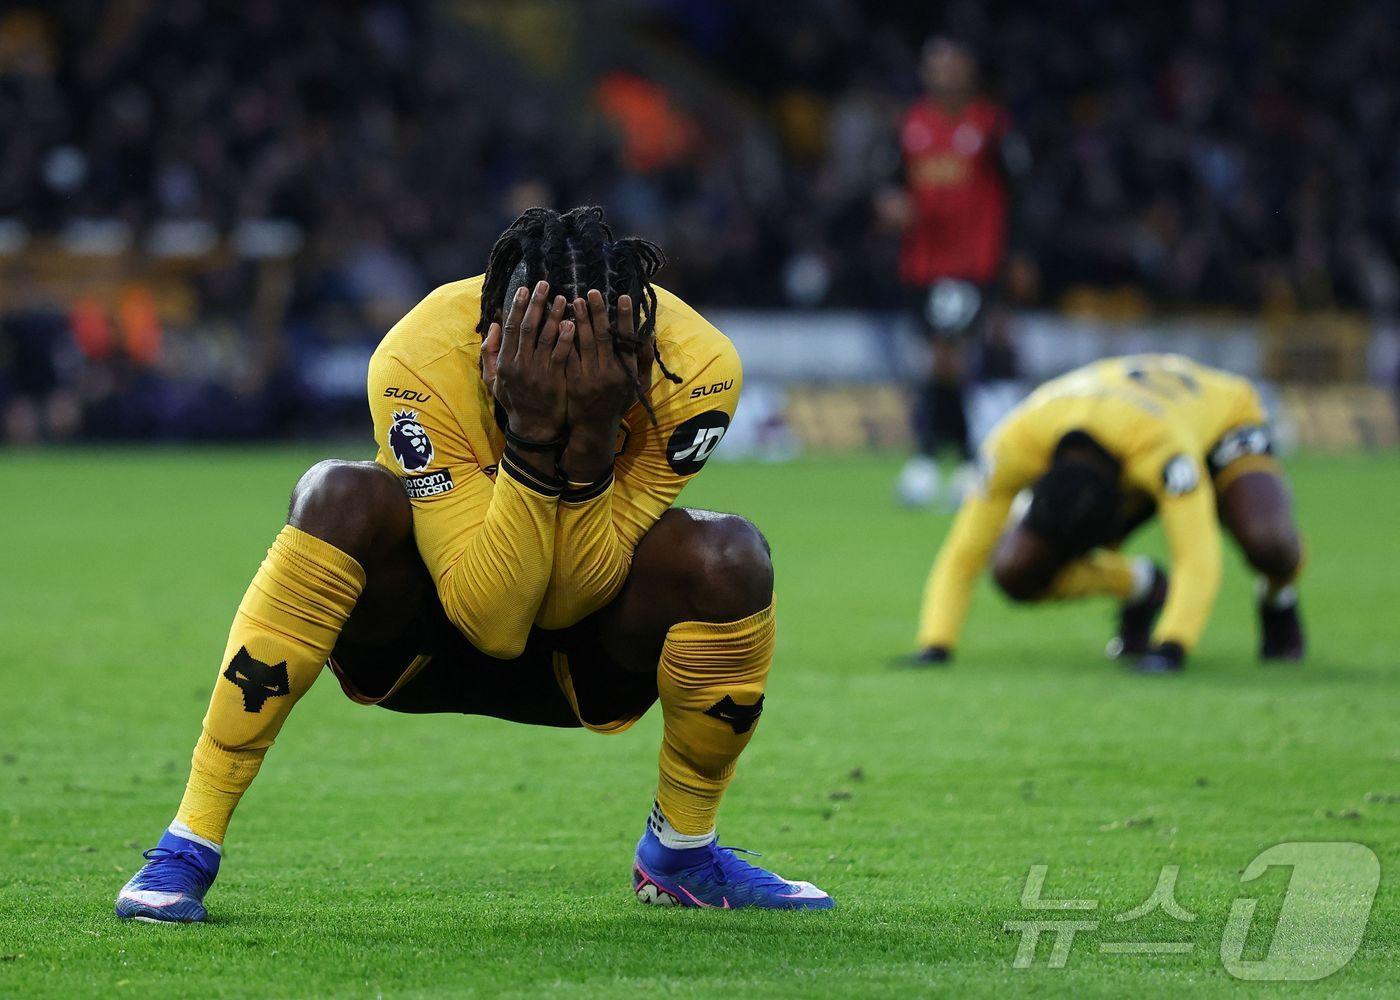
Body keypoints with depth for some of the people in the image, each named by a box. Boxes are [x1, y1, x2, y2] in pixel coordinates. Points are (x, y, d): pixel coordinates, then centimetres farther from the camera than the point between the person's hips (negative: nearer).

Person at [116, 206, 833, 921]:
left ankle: (680, 852, -2)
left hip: (582, 666, 2)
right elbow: (491, 619, -33)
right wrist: (532, 435, -43)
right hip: (423, 642, -2)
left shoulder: (694, 366, -25)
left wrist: (590, 440, -40)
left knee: (728, 554, -28)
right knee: (343, 497, -32)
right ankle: (189, 846, -26)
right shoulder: (419, 360, -31)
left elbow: (575, 600, -25)